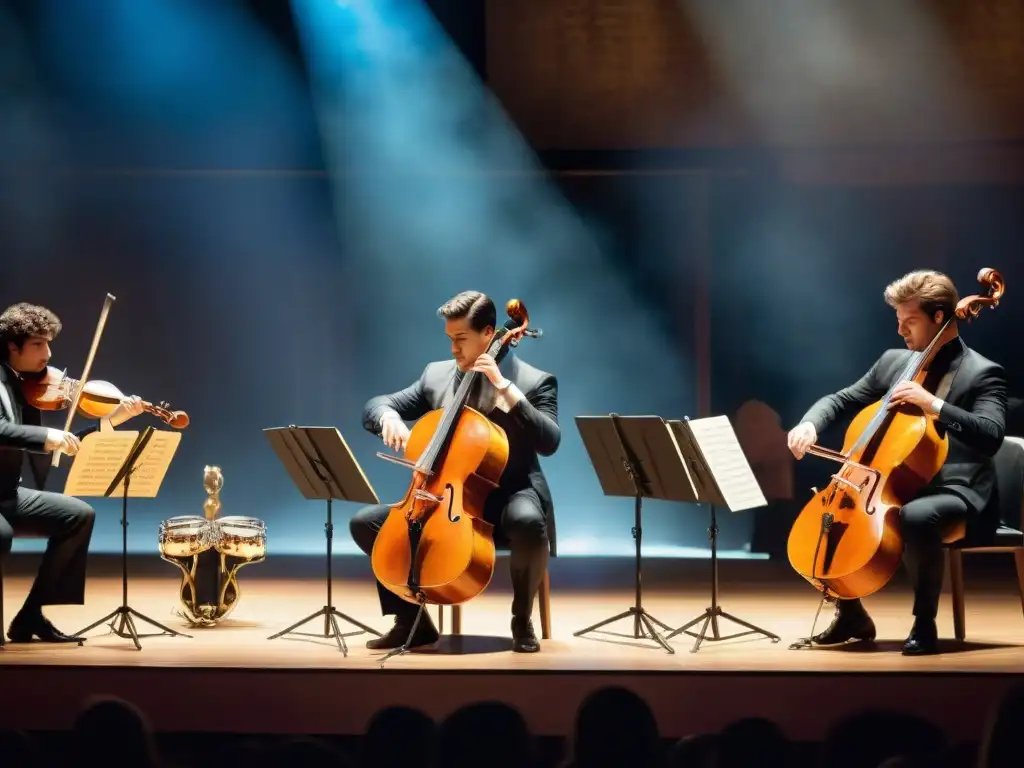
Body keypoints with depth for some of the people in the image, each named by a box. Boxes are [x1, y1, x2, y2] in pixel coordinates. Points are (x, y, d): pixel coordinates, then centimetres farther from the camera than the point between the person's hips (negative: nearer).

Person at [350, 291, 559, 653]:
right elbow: (375, 405, 9)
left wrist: (505, 387, -25)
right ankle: (413, 621, 2)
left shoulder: (534, 381, -5)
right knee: (365, 522, -8)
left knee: (528, 522, -40)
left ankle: (522, 620, -15)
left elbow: (549, 442, -20)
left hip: (509, 494, -5)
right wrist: (389, 416, -16)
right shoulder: (436, 374, 8)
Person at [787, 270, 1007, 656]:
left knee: (916, 517, -39)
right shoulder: (894, 361, 10)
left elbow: (991, 436, -23)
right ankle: (852, 615, 11)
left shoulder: (983, 374, -9)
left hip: (955, 490, -7)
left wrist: (932, 404, -30)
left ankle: (924, 623, -20)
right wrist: (810, 423, -8)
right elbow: (842, 400, 14)